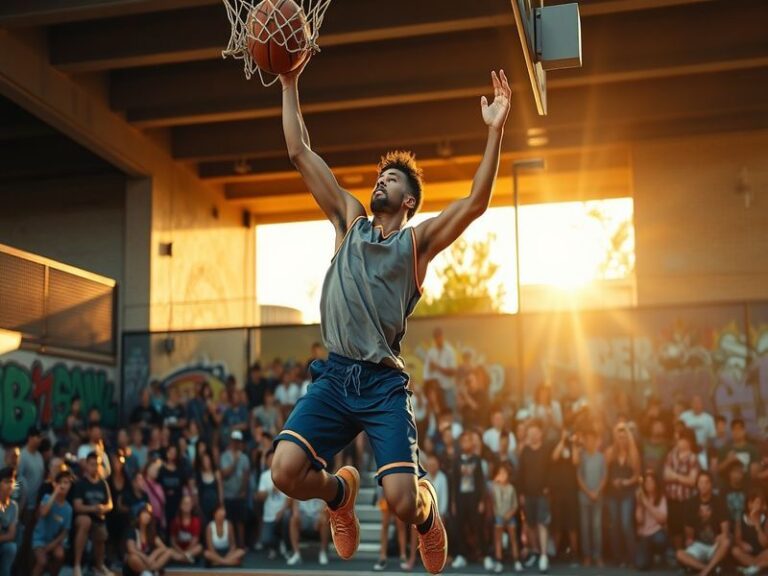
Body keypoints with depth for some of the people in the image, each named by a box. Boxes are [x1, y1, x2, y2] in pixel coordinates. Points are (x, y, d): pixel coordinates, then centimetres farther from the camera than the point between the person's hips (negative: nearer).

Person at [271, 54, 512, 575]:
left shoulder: (417, 242, 7)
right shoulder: (349, 223, 15)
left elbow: (476, 203, -7)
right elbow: (300, 153, 13)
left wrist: (496, 132, -15)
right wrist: (290, 85, 9)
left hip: (384, 381, -2)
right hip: (334, 375, 3)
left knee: (402, 501, -16)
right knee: (287, 471, -19)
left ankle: (428, 512, 24)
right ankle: (340, 491, 18)